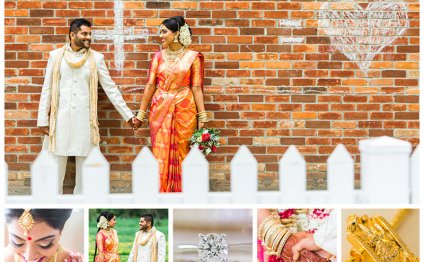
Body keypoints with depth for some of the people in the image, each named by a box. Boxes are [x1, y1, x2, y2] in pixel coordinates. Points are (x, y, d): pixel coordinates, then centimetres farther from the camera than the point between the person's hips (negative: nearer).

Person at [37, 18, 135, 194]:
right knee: (56, 162, 3)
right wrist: (43, 120, 1)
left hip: (85, 119, 0)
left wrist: (128, 115, 4)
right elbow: (47, 89, 4)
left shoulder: (96, 58, 2)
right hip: (60, 119, 0)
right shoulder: (56, 56, 3)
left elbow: (110, 88, 6)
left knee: (84, 162, 6)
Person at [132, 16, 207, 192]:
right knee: (161, 154, 2)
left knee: (182, 153, 2)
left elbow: (196, 88, -3)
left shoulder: (193, 57, -1)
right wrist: (141, 114, 6)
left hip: (184, 110, -2)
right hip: (160, 110, 2)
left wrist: (202, 117, -6)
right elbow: (150, 86, 6)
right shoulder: (159, 56, 6)